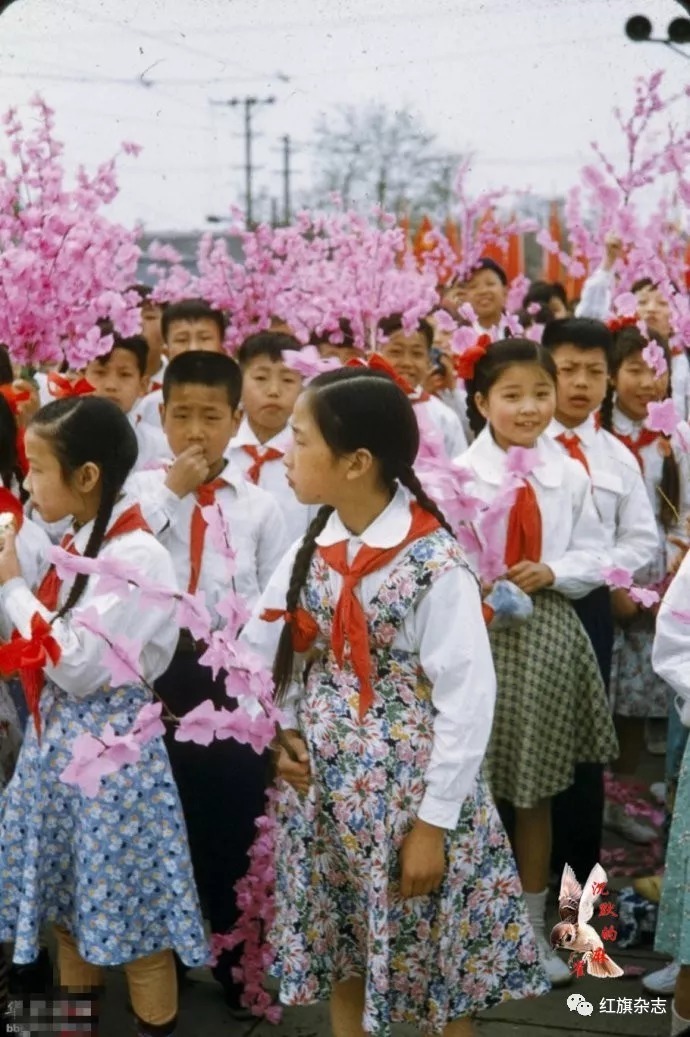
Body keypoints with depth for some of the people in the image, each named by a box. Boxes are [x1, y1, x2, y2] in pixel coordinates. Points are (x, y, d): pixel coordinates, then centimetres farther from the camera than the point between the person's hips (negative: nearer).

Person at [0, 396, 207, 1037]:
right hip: (57, 738, 9)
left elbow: (77, 665, -24)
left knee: (129, 908, 4)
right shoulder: (75, 543, 8)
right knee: (67, 899, 18)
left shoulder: (137, 555, -19)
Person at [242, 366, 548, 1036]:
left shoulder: (435, 564, -19)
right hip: (322, 783, 5)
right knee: (336, 940, 19)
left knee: (432, 950, 11)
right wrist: (282, 728, -5)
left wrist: (434, 821, -15)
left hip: (407, 790, -5)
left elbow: (469, 699, -17)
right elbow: (262, 646, 9)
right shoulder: (312, 548, -2)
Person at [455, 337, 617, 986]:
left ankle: (532, 927, 28)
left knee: (537, 790, 13)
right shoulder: (459, 474, -7)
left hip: (546, 637, 3)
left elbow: (594, 557, 4)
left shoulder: (569, 475, 1)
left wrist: (551, 573, -13)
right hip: (477, 634, -2)